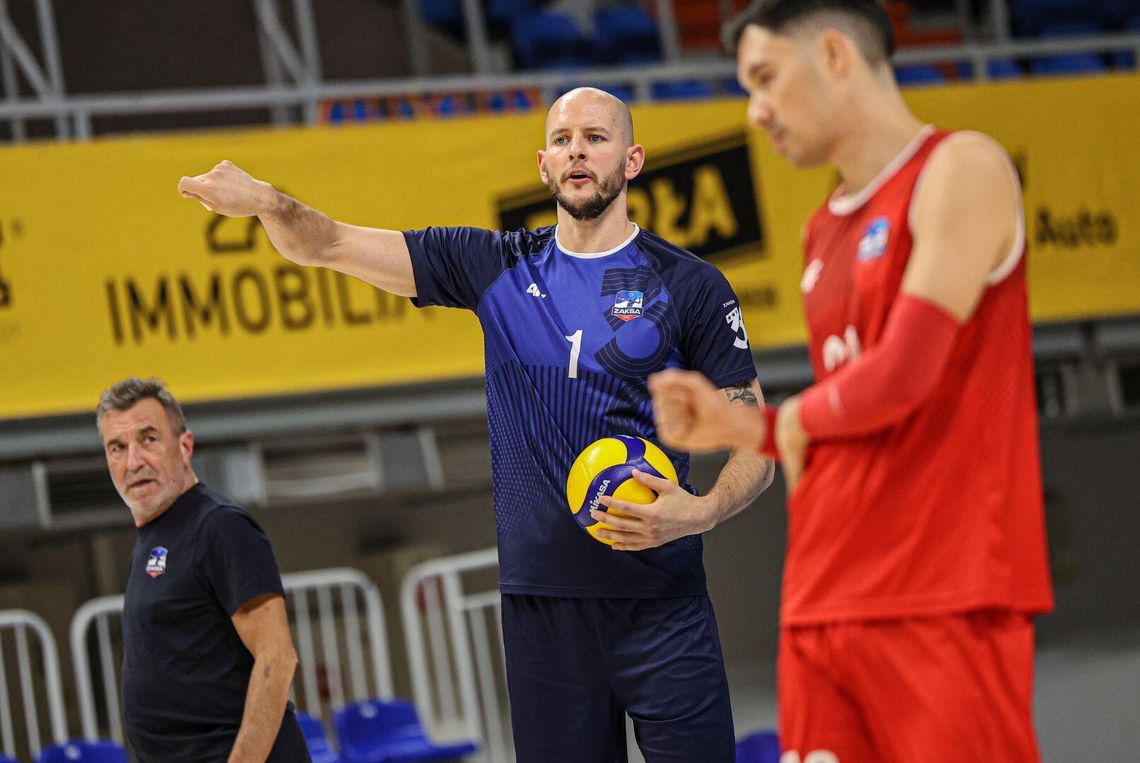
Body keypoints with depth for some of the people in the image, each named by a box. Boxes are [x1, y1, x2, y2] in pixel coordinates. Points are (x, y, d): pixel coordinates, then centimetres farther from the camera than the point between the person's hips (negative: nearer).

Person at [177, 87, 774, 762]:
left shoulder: (689, 286, 1)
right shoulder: (498, 268, 10)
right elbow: (329, 246, 6)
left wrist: (700, 512, -18)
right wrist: (268, 200, -15)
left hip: (660, 606, -3)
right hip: (539, 602, 3)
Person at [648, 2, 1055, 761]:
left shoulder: (959, 171, -4)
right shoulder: (824, 233, 21)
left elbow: (904, 376, -15)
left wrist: (801, 419, 2)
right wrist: (740, 426, 13)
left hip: (946, 602, -7)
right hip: (823, 605, 8)